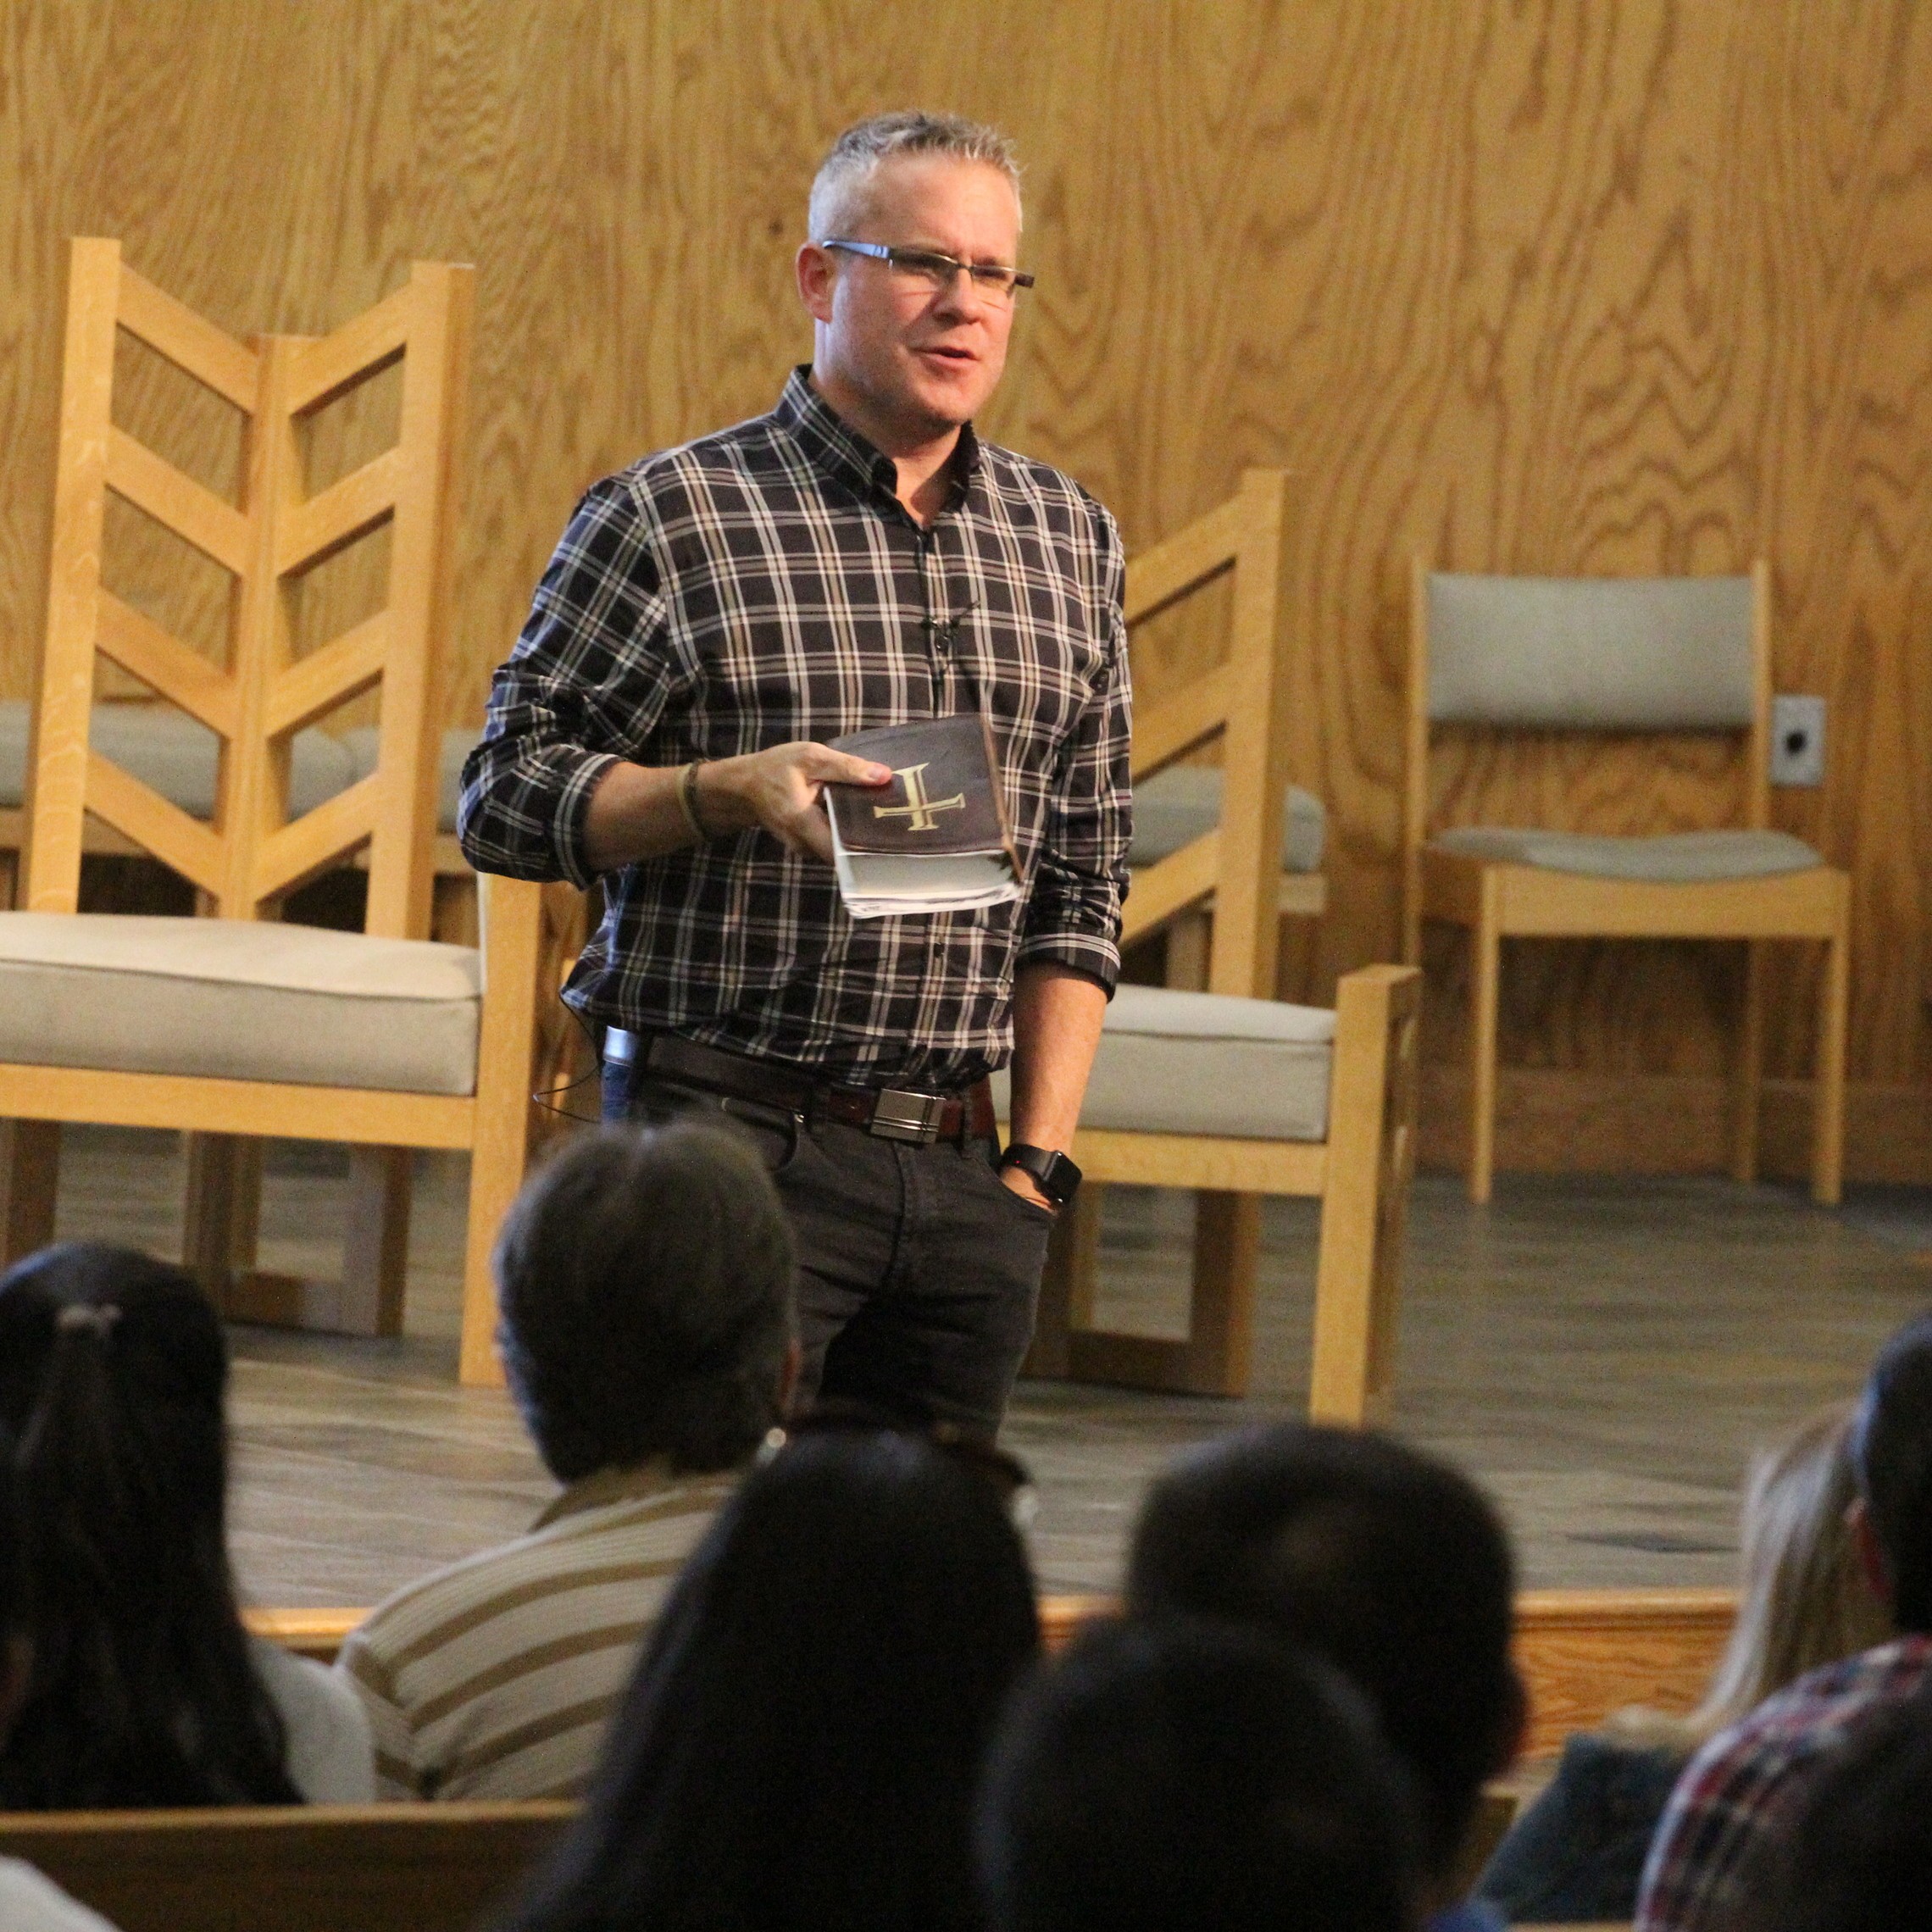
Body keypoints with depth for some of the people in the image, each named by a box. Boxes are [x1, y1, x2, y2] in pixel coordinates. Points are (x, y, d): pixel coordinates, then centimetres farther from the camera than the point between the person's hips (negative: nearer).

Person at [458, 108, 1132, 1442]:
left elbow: (1083, 882, 16)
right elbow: (504, 796, -2)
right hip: (732, 1135, -5)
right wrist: (730, 791, -17)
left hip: (965, 1174, 5)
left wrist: (1041, 1153, 8)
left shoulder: (1073, 542, 14)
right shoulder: (670, 517, -1)